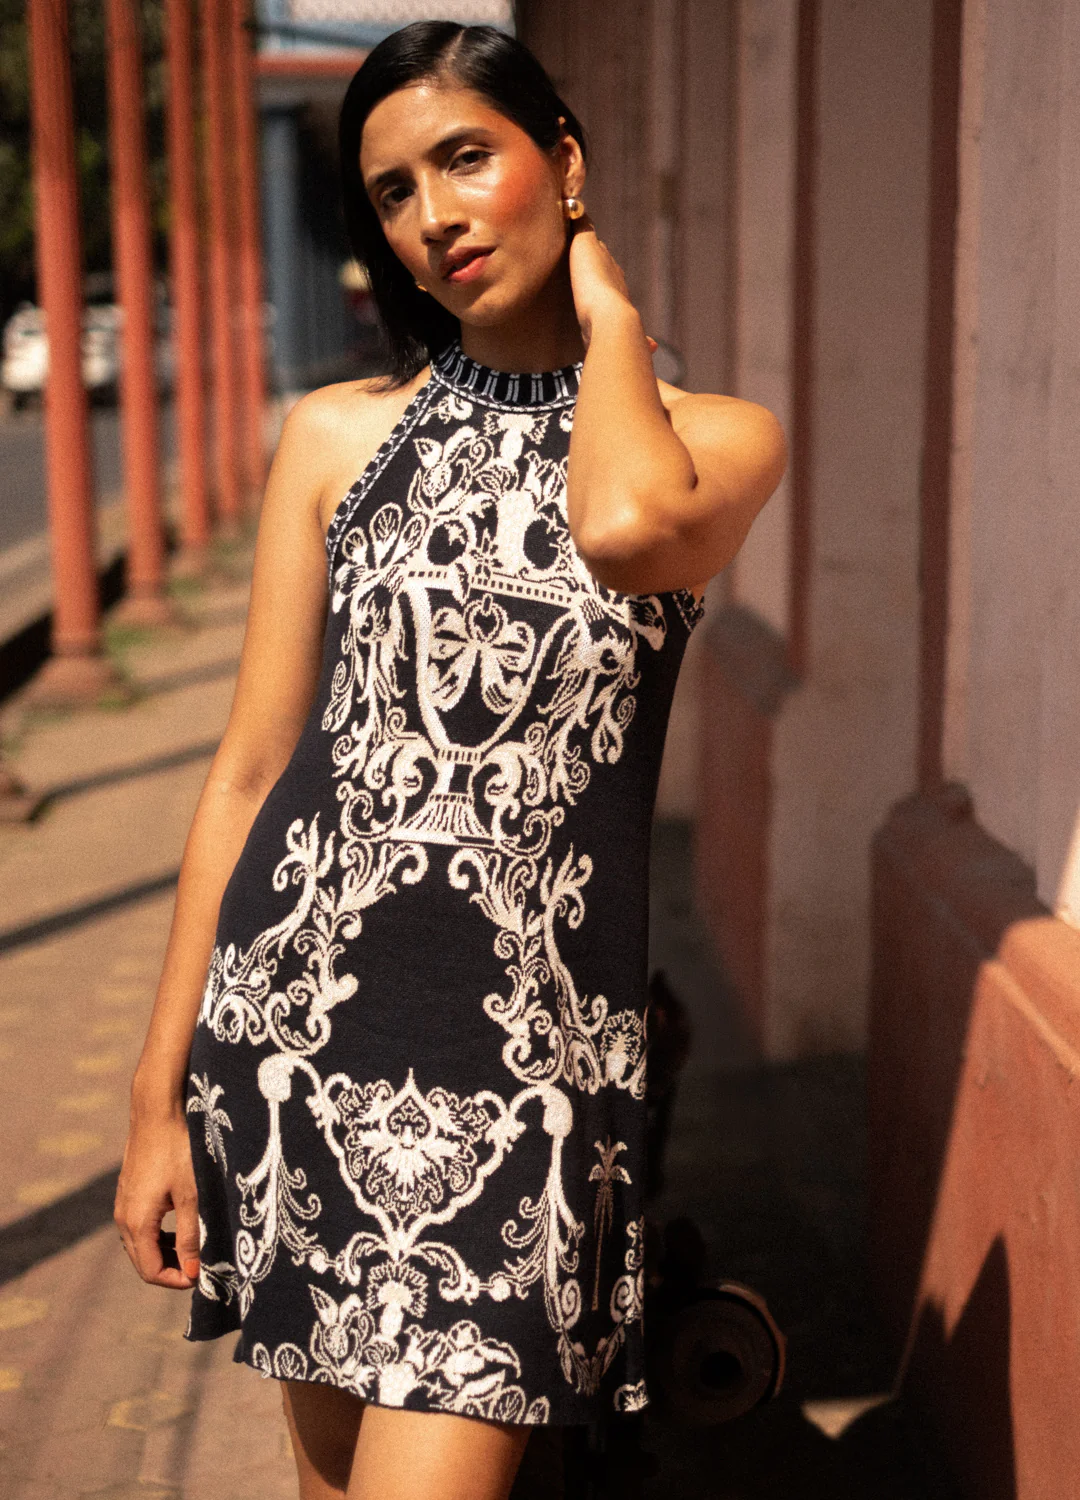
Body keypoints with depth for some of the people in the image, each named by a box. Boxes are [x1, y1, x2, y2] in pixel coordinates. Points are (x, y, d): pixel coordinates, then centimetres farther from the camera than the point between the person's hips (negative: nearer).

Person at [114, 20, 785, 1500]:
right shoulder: (338, 435, 7)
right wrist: (160, 1094, 3)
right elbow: (250, 768, 5)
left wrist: (608, 311, -3)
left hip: (527, 1049, -2)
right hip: (295, 1022, 3)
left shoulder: (717, 436, 3)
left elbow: (627, 529, -23)